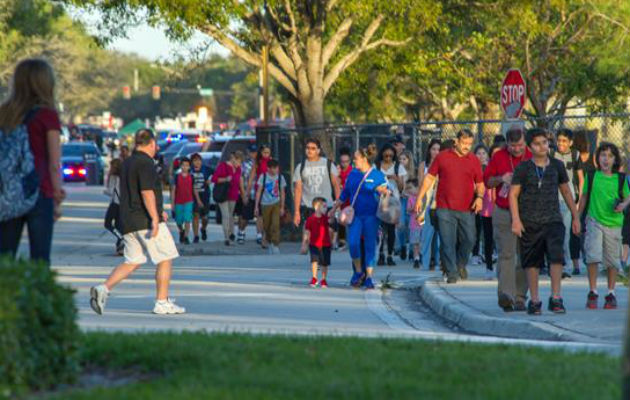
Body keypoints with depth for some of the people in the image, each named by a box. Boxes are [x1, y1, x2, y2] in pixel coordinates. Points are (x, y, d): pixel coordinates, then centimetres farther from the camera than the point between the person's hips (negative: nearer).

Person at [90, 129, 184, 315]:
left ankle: (103, 288, -9)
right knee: (165, 259, 3)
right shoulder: (145, 163, -11)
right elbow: (147, 192, -22)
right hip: (146, 221, -9)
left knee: (132, 262, 9)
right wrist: (155, 218, -24)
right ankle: (162, 303, 3)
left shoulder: (127, 163, 18)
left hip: (128, 222, 9)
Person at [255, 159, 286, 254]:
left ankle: (275, 245, -14)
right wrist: (256, 206, -2)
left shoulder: (280, 177, 4)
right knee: (266, 226, 6)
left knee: (276, 225, -14)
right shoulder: (263, 177, 0)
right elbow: (259, 192, 2)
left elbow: (282, 193, 10)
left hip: (276, 204, 0)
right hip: (265, 204, 0)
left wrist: (282, 207, 8)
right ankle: (270, 243, 23)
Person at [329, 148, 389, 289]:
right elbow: (344, 194, 21)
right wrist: (334, 209, 22)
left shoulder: (378, 175, 1)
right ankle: (358, 271, 5)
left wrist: (382, 191, -19)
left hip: (371, 216, -3)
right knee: (353, 243, -13)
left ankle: (369, 277, 3)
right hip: (355, 215, 3)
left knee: (370, 246, -2)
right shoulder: (353, 174, 13)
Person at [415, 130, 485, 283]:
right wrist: (420, 198, 5)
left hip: (467, 209, 2)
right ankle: (452, 273, 3)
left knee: (469, 239, 2)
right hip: (445, 208, -2)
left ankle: (460, 264, 28)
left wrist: (480, 197, -6)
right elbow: (429, 178, 9)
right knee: (448, 243, -4)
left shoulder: (474, 161, 9)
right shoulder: (442, 157, 4)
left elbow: (480, 184, 15)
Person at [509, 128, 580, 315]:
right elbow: (513, 194, -2)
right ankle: (534, 300, 16)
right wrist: (516, 220, -12)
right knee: (532, 261, 5)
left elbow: (566, 191, 18)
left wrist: (575, 216, 19)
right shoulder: (523, 168, -1)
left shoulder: (557, 166, 7)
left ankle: (556, 298, -14)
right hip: (529, 222, -1)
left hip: (553, 219, 1)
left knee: (556, 254, -17)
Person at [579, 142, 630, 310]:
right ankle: (592, 292, -3)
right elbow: (584, 197, 10)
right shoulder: (591, 177, 1)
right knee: (593, 255, -14)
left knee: (613, 260, 7)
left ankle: (611, 294, 20)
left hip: (614, 222, 1)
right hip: (594, 221, -1)